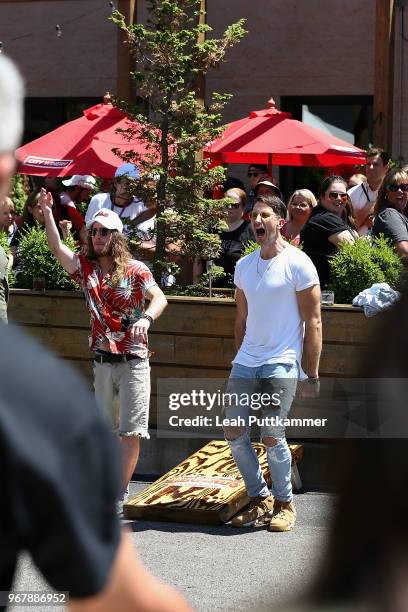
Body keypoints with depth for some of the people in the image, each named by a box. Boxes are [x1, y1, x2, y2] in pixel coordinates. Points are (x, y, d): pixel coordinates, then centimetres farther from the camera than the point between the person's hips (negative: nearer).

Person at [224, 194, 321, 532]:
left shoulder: (297, 263, -7)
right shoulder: (244, 266, 11)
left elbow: (313, 322, -7)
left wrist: (312, 373, -9)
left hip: (281, 363, -6)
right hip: (246, 361, 6)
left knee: (271, 435, -10)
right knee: (233, 431, 3)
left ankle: (284, 503, 9)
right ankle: (259, 498, 19)